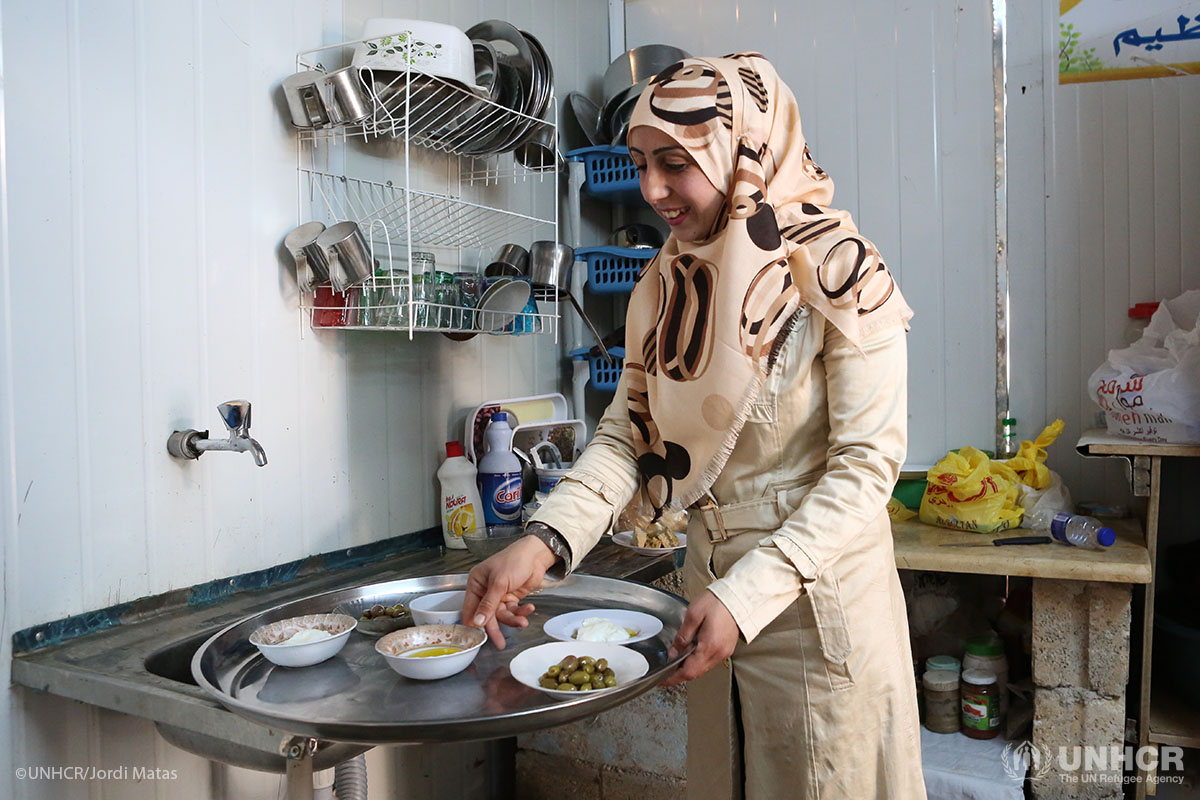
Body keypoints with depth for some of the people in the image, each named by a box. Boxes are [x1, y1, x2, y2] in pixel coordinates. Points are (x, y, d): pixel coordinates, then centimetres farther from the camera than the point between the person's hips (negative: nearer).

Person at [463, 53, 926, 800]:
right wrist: (543, 541, -15)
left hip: (822, 592, -5)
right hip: (715, 584, 6)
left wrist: (749, 595, -23)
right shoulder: (665, 282, 2)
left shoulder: (838, 271, -15)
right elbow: (628, 430, 0)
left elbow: (867, 461, -17)